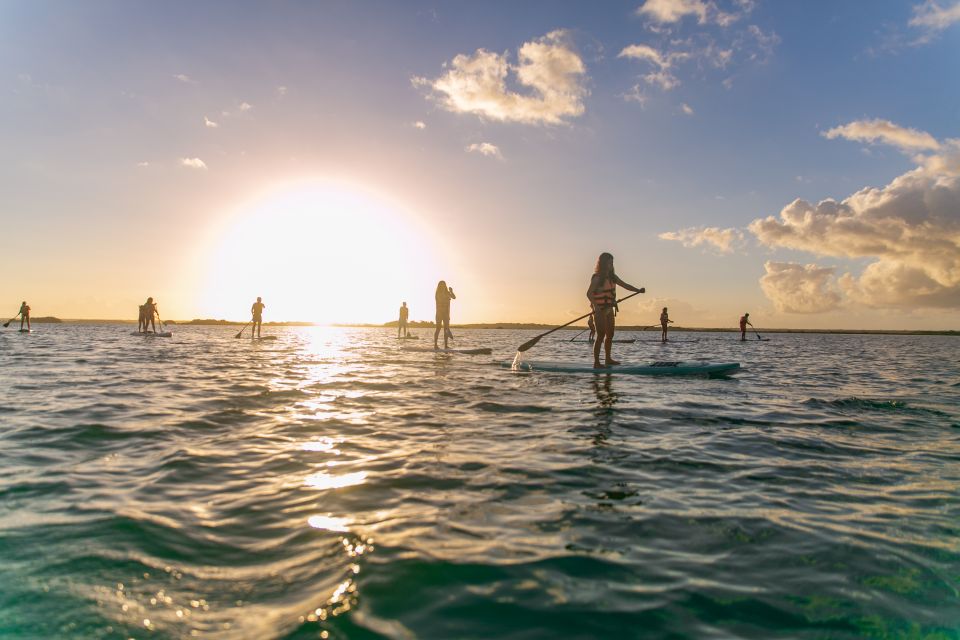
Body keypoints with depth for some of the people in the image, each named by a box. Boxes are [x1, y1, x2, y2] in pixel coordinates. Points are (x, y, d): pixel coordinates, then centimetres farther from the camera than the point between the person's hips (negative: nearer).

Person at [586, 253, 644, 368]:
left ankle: (608, 359, 27)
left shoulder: (612, 276, 12)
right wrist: (595, 305, -35)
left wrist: (638, 290, -2)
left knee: (610, 335, 14)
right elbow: (589, 293, -21)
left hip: (609, 309, 8)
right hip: (600, 310, -8)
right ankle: (596, 363, -5)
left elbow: (624, 285, 11)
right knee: (601, 335, -9)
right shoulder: (597, 277, -12)